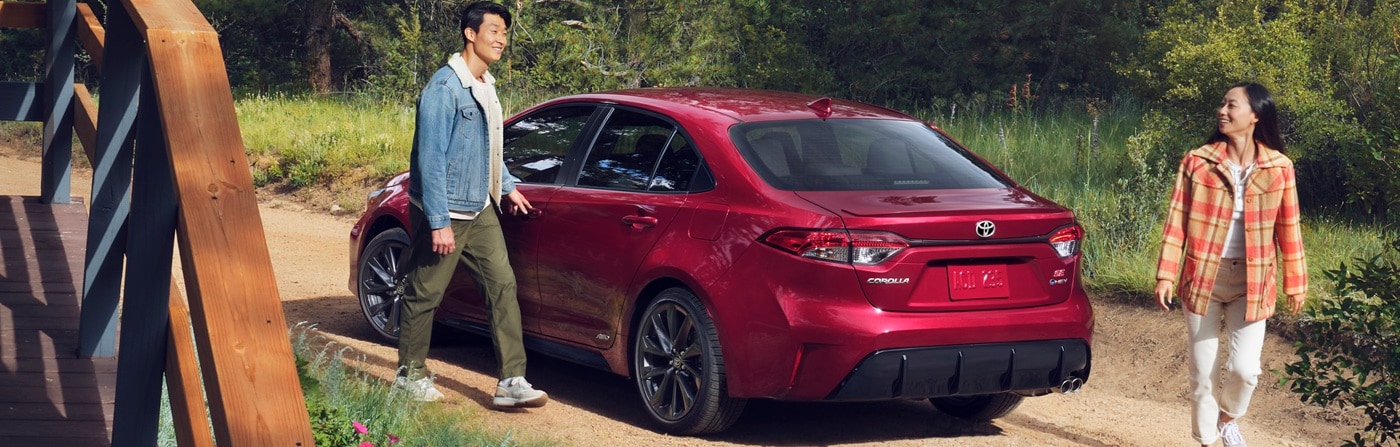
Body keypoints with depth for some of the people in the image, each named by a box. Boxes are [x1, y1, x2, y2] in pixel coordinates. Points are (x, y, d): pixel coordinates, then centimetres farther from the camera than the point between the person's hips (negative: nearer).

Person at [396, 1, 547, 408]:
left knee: (502, 285, -1)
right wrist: (439, 222, -22)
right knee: (425, 294, 5)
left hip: (481, 210, 8)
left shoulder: (486, 87, 10)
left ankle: (511, 381, -2)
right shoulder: (445, 88, -18)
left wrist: (507, 187, 21)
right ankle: (409, 374, 21)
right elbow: (431, 158, -20)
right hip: (445, 212, -8)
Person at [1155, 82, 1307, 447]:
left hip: (1251, 281, 0)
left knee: (1244, 368, -7)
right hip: (1203, 276, 0)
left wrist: (1296, 283, 6)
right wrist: (1166, 275, -8)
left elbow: (1288, 228, 3)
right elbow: (1177, 221, -3)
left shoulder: (1279, 168, -3)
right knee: (1202, 370, 5)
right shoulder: (1197, 162, -4)